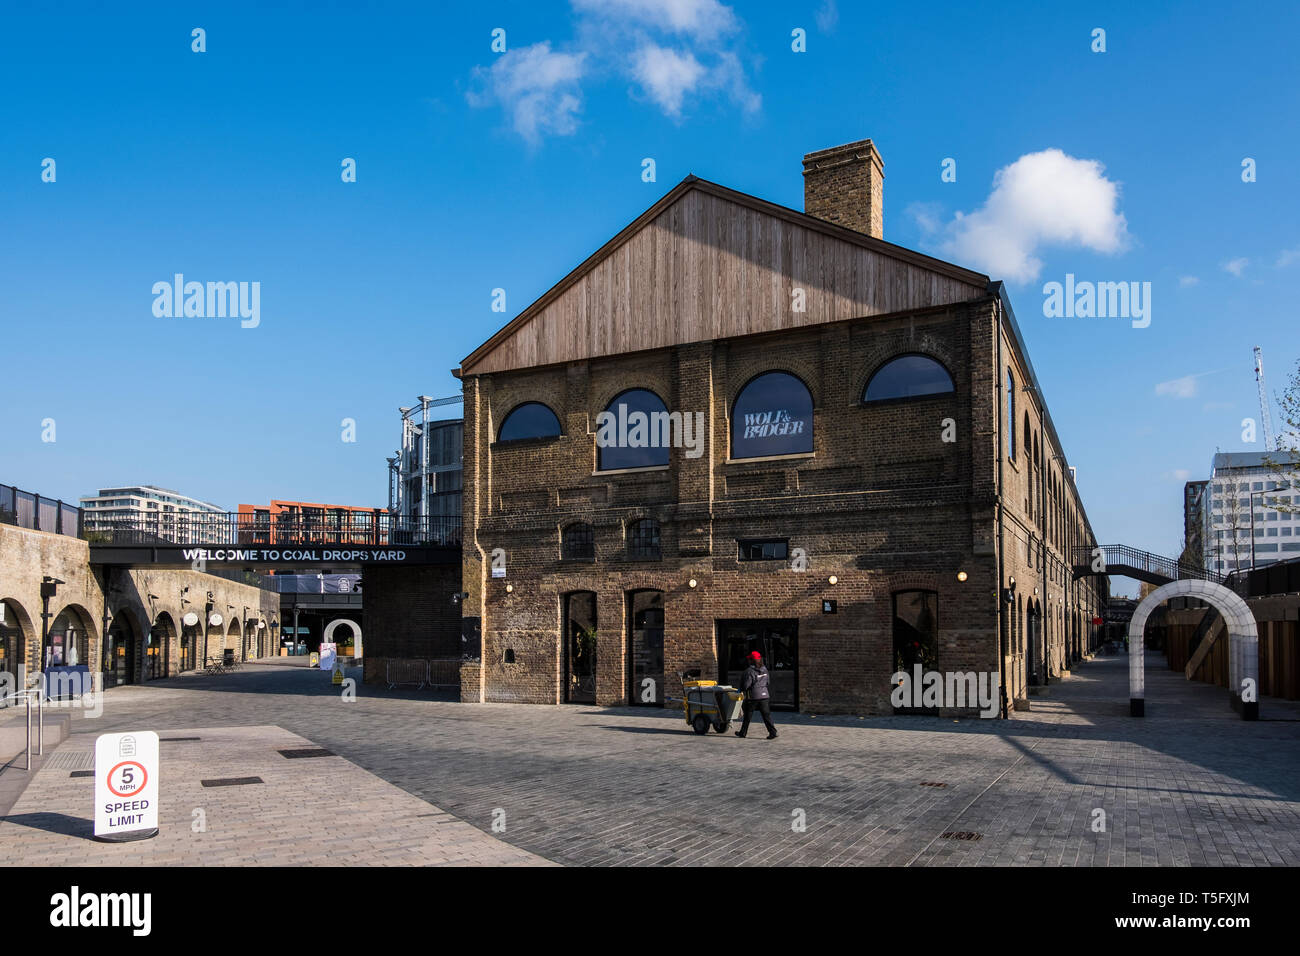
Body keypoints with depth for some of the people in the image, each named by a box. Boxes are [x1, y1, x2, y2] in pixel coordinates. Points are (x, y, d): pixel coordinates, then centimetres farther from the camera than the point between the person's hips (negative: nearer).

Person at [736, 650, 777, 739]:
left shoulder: (749, 671, -14)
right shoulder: (764, 669, 5)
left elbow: (745, 685, -16)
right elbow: (768, 680, 16)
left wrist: (741, 688, 4)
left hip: (753, 696, -5)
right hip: (764, 695, 5)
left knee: (747, 715, 10)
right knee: (766, 715, 3)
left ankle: (743, 732, 22)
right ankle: (772, 732, -8)